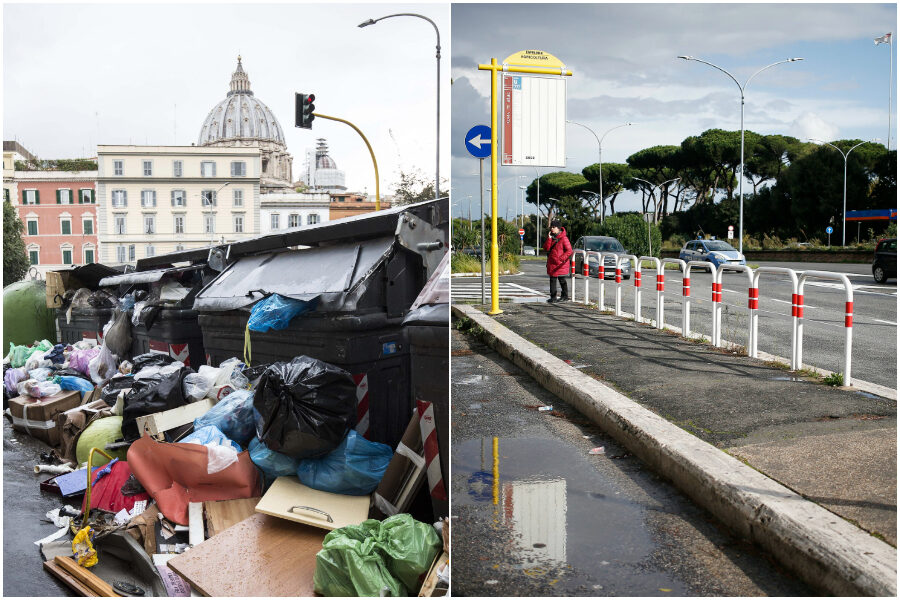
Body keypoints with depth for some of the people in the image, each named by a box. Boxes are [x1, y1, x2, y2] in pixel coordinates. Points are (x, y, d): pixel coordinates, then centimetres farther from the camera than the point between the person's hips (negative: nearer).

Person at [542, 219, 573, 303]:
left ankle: (565, 296, 16)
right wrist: (549, 238, -11)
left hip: (561, 264, -6)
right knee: (552, 280, 8)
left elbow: (569, 251, -15)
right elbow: (546, 248, 0)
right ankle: (553, 297, 14)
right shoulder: (551, 237, 9)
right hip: (552, 263, 6)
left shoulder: (563, 238, -12)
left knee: (562, 280, 4)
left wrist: (561, 258, -23)